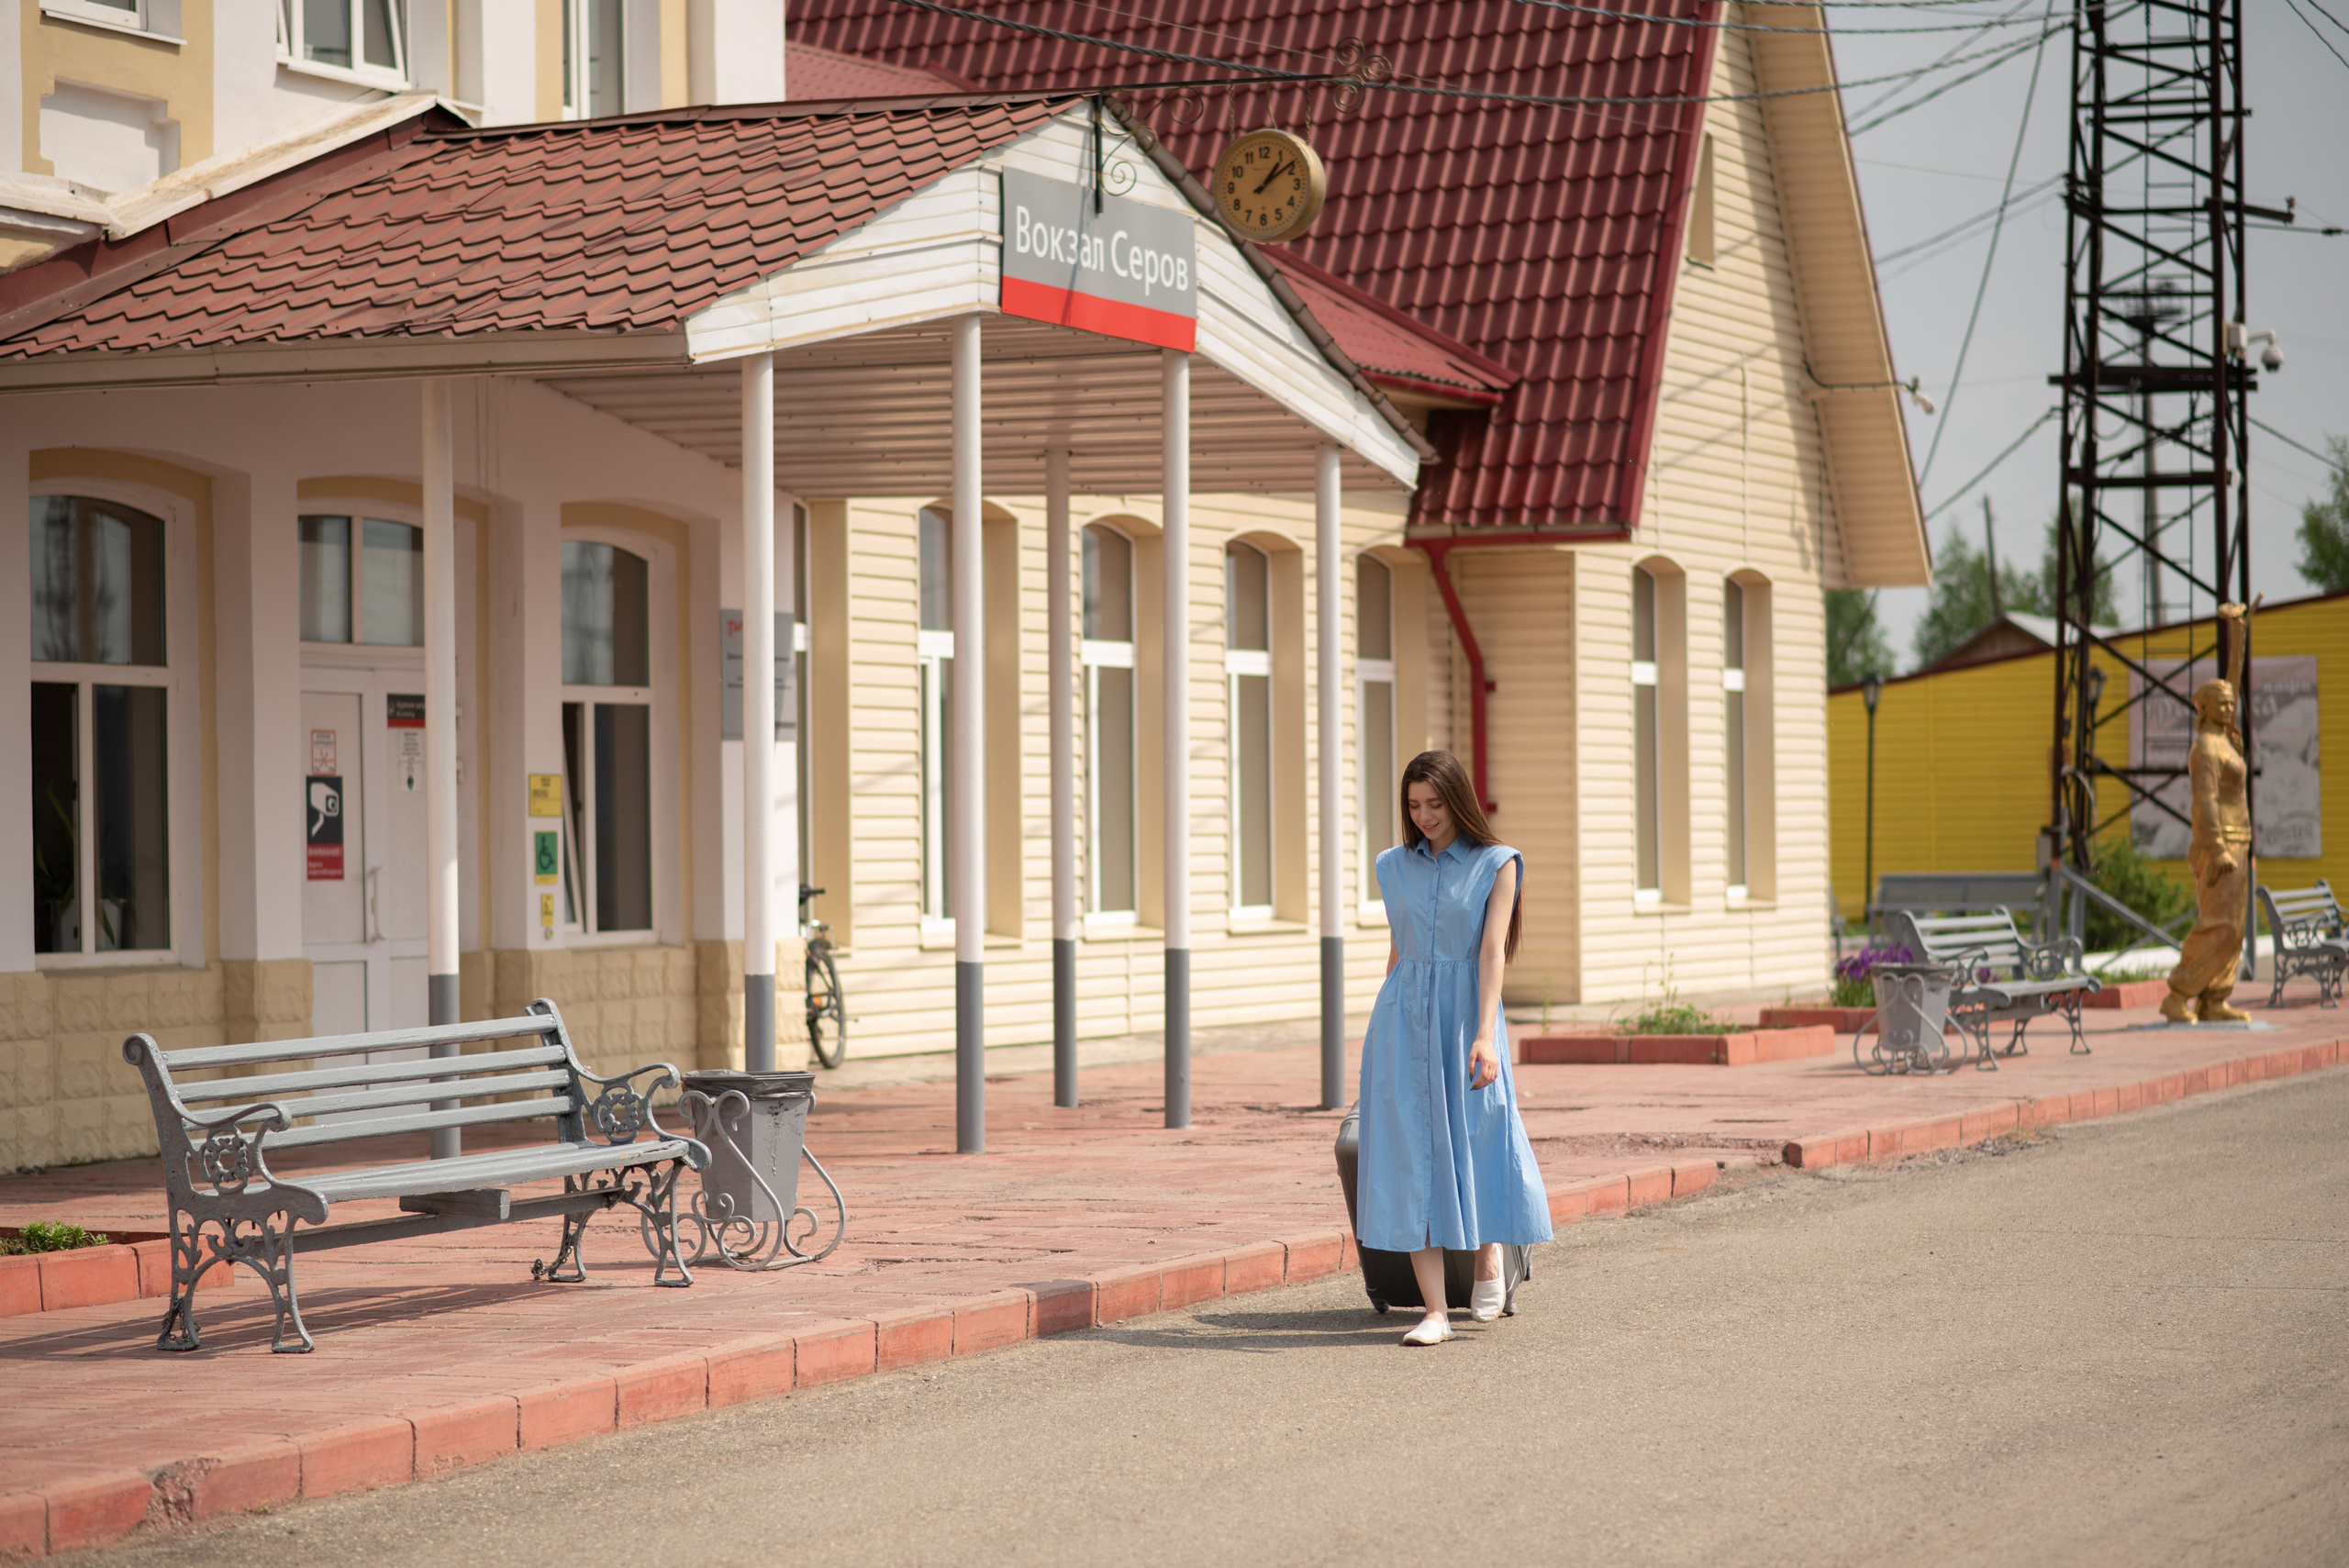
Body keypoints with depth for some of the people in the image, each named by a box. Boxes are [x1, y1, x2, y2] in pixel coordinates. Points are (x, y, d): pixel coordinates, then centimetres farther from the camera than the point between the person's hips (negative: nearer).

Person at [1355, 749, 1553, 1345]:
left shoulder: (1496, 864, -1)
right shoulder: (1396, 866, 10)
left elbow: (1492, 951, -10)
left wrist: (1485, 1035, -20)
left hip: (1466, 1012, -3)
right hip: (1404, 1017, 3)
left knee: (1476, 1143, -1)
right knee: (1412, 1160, -5)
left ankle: (1488, 1254, 32)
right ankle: (1435, 1311, -6)